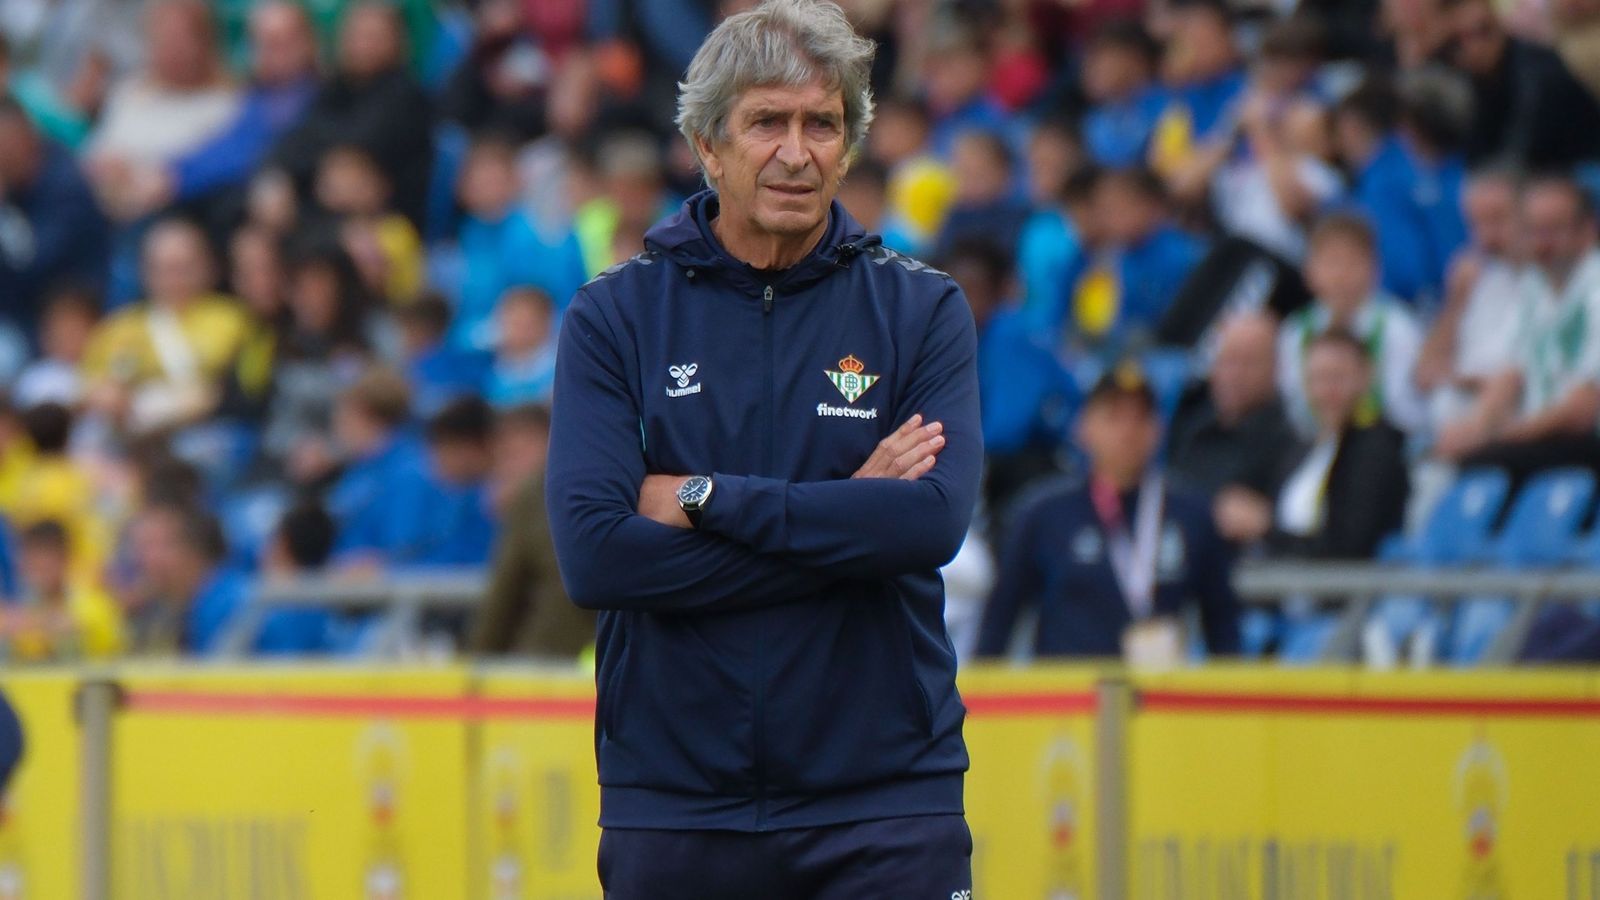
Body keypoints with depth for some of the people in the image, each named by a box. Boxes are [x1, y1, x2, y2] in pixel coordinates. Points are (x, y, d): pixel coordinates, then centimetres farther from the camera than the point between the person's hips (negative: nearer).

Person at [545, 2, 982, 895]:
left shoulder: (922, 310, 5)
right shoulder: (616, 316, 3)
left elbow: (935, 520, -12)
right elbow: (594, 554, -11)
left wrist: (701, 498, -11)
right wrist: (843, 522, -11)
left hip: (883, 802, 0)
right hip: (675, 808, 0)